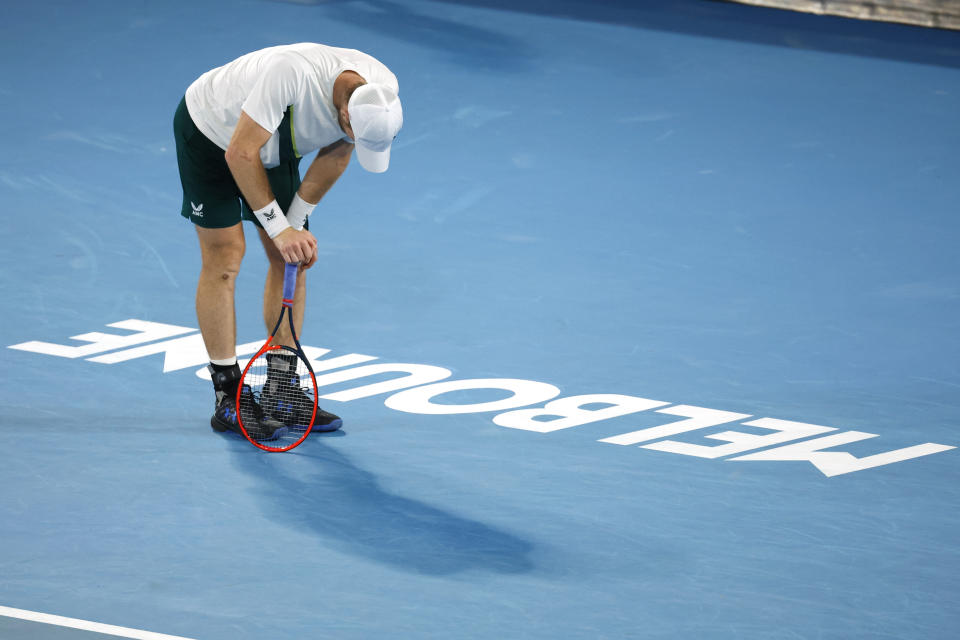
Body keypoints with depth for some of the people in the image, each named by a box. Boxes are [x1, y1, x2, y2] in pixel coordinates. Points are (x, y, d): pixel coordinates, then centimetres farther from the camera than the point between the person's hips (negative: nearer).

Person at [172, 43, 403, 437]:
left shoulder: (380, 94, -24)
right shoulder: (292, 72, -44)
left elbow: (335, 156, -7)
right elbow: (240, 154, -35)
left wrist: (296, 224, -9)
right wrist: (278, 228, -31)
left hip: (274, 145, 6)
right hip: (208, 129, -6)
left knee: (291, 260, 2)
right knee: (224, 256, -9)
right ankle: (227, 398, -3)